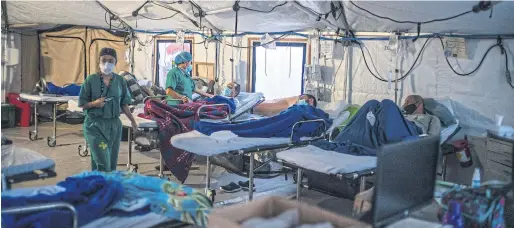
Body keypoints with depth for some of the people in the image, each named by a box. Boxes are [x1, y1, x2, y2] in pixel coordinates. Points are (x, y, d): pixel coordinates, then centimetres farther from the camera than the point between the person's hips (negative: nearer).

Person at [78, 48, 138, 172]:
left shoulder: (120, 81, 4)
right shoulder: (91, 80, -5)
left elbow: (124, 104, 9)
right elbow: (82, 104, -2)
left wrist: (132, 120, 0)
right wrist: (94, 103, -20)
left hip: (114, 124, 4)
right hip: (95, 124, -3)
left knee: (112, 162, 10)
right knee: (102, 163, -10)